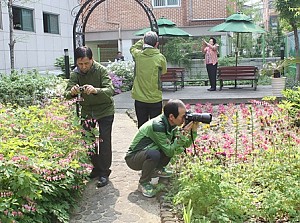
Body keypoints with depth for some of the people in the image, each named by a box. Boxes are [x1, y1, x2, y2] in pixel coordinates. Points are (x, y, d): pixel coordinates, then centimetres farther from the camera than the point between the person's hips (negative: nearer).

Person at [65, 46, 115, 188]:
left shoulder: (101, 70, -20)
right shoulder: (75, 74, -9)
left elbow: (110, 90, -31)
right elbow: (67, 95, -16)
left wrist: (95, 90, -51)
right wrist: (72, 92, -41)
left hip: (105, 110, -4)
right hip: (86, 111, 4)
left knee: (104, 141, -5)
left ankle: (104, 172, 5)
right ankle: (96, 168, 27)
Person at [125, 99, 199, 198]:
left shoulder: (171, 124, -5)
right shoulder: (157, 126, -30)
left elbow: (185, 145, -1)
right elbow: (169, 152, -27)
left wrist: (194, 130, -15)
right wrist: (183, 133, -31)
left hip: (146, 153, 8)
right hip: (133, 158, -8)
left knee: (174, 145, -2)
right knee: (154, 154, -37)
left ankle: (157, 170, 15)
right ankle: (143, 184, -13)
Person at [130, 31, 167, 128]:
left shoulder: (137, 55, -6)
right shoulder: (160, 58, -12)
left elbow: (133, 48, 18)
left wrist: (143, 40, 15)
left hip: (140, 99, 2)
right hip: (155, 99, -2)